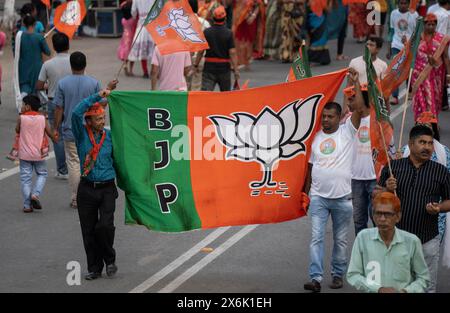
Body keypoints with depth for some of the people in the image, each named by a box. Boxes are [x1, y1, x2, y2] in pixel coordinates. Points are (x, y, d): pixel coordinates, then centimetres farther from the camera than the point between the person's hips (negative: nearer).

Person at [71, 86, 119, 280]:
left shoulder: (109, 136, 2)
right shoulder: (82, 134, -2)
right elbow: (76, 113, -18)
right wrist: (98, 95, -18)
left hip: (107, 189, 0)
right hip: (87, 189, 0)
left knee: (105, 225, -15)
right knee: (88, 230, 5)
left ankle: (109, 259, 9)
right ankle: (94, 268, 18)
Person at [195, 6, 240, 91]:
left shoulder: (206, 32, -4)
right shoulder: (228, 33, -8)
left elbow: (201, 51, -3)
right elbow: (232, 52, -11)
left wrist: (195, 65, 8)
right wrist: (235, 69, -6)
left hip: (209, 66, 0)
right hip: (224, 67, 0)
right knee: (226, 94, 18)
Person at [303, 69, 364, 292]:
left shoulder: (347, 132, -1)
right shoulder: (316, 138, 8)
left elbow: (359, 108, -14)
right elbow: (311, 167, 14)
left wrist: (355, 83, -15)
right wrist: (305, 193, 15)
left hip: (342, 197, -2)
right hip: (318, 197, 2)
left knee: (340, 240, 9)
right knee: (316, 238, -8)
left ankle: (338, 275, 23)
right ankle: (316, 278, -13)